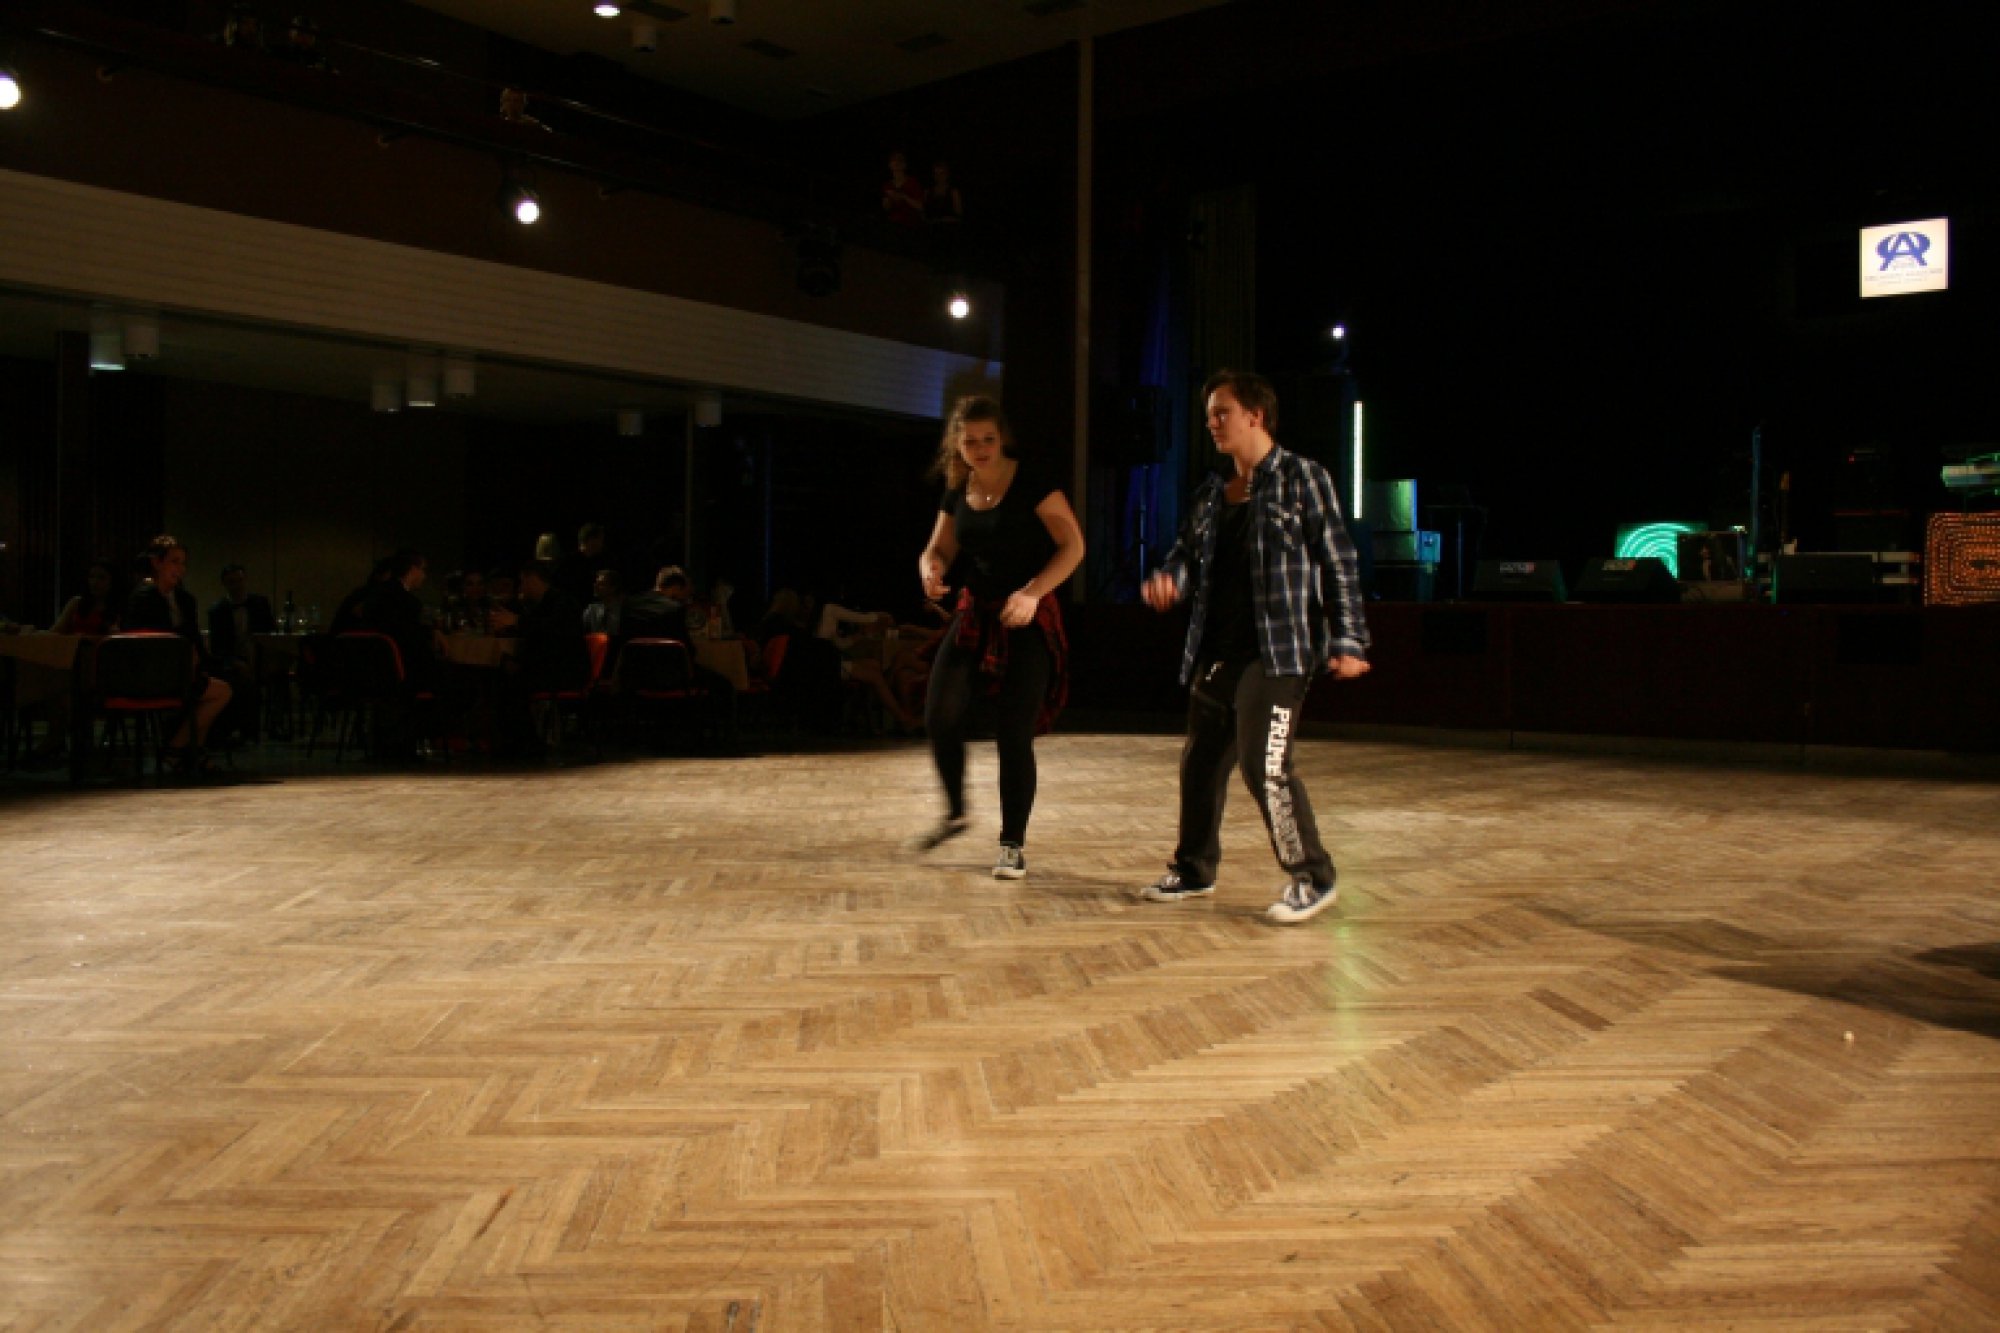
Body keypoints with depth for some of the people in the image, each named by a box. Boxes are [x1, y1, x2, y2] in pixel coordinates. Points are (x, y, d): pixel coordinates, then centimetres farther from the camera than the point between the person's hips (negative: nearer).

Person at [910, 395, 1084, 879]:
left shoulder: (1031, 484, -11)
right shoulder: (957, 493, 6)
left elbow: (1073, 545, -15)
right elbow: (938, 550, 14)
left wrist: (1033, 592, -27)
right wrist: (931, 572, -10)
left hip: (1028, 620, -5)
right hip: (975, 612, 5)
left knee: (1013, 732, -7)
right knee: (940, 713, -8)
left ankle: (1014, 844, 8)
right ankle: (955, 812, 17)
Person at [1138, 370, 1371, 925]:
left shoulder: (1300, 478, -3)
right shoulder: (1212, 493, 16)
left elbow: (1338, 562, -6)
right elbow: (1188, 553, 17)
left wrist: (1348, 640, -12)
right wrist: (1168, 578, -8)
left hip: (1276, 650, -7)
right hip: (1215, 650, 7)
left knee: (1265, 765, -14)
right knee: (1200, 762, 13)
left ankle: (1312, 878, 2)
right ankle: (1194, 869, 30)